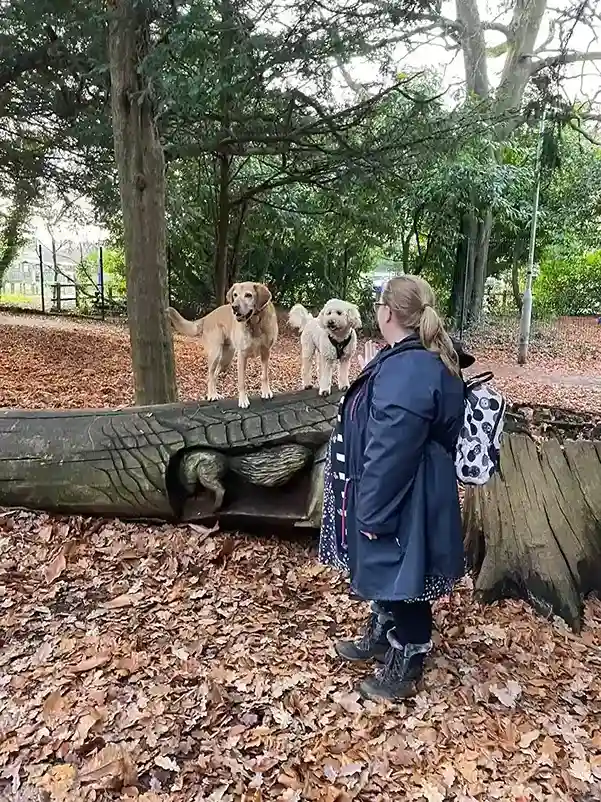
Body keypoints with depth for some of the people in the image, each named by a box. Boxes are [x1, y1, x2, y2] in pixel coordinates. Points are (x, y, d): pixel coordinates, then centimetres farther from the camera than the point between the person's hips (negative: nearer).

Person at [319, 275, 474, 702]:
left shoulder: (407, 370, -28)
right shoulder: (426, 360, 4)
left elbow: (390, 452, -27)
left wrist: (373, 514, -20)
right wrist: (372, 377, 20)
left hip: (402, 506, -10)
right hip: (398, 497, 10)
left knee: (402, 580, 10)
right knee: (384, 573, 26)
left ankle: (406, 669, 32)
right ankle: (381, 638, 48)